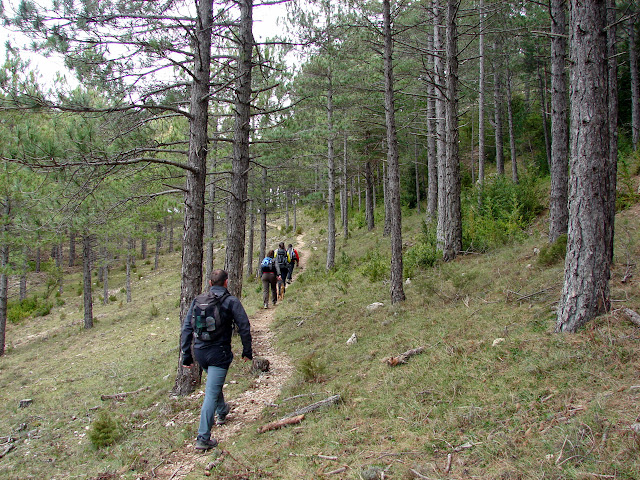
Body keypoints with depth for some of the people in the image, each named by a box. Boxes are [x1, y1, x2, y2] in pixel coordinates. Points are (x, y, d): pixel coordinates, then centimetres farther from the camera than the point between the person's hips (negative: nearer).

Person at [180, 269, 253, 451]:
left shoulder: (198, 301, 4)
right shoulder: (231, 302, -6)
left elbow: (187, 328, 4)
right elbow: (244, 328, -7)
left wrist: (186, 355, 9)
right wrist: (247, 351, 4)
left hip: (199, 352, 5)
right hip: (219, 353, -5)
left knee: (214, 384, 30)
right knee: (211, 393, -4)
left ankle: (222, 411, 53)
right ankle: (203, 438, -6)